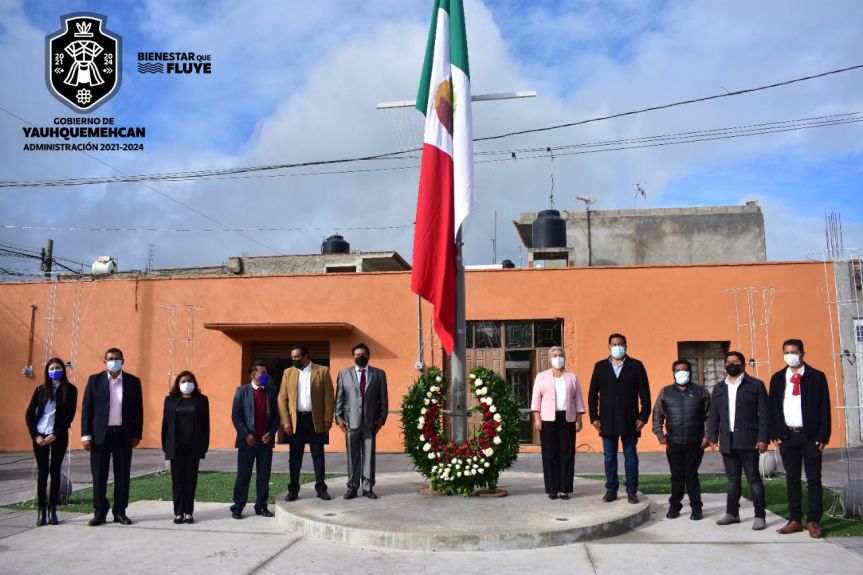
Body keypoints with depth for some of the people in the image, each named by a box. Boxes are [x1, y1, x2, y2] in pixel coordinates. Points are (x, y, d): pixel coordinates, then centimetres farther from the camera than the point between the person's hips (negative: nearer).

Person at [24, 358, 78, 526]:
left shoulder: (70, 390, 0)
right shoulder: (41, 390, 5)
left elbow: (70, 416, -5)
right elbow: (29, 414, 4)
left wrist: (55, 435, -12)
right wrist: (35, 435, -7)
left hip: (59, 436, -1)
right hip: (40, 436, 1)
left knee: (55, 471, 3)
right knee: (42, 472, 2)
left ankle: (52, 510, 9)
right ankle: (42, 511, 5)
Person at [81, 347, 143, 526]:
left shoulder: (133, 382, 5)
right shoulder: (94, 380, 3)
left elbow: (138, 410, 6)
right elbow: (86, 408, 1)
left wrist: (137, 434, 2)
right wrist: (86, 435, -5)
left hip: (123, 434, 1)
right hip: (100, 434, -1)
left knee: (122, 475, 5)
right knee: (99, 475, 3)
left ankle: (120, 512, 13)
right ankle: (99, 512, 12)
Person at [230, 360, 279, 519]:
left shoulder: (272, 391, 8)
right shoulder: (242, 391, 0)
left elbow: (276, 415, 8)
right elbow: (235, 415, -3)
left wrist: (271, 433, -5)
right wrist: (246, 435, -11)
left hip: (266, 440, 3)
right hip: (247, 440, -3)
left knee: (264, 475, 7)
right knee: (243, 475, 2)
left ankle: (261, 506, 16)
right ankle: (237, 507, 10)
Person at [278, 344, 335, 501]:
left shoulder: (322, 371, -1)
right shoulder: (288, 373, 6)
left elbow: (329, 396, -2)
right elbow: (282, 398, 3)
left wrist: (328, 419, -7)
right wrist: (285, 421, -5)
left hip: (316, 419, -1)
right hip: (295, 419, 2)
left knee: (318, 455, 5)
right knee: (295, 457, 6)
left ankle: (321, 488, 13)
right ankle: (293, 490, 15)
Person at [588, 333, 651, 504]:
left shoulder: (636, 366, 3)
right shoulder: (600, 366, 8)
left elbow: (645, 394, 1)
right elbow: (593, 394, 9)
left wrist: (643, 417, -6)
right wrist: (594, 417, 2)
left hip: (630, 421, -1)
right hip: (607, 421, 2)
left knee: (630, 456, 4)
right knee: (609, 457, 7)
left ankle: (632, 491, 12)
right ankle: (611, 490, 15)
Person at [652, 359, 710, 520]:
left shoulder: (701, 392, 4)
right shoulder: (665, 392, 7)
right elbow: (657, 415, 11)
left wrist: (707, 436, -2)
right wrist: (660, 435, 4)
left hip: (695, 443, -1)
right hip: (673, 442, 1)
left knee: (691, 475, 2)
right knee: (676, 475, 7)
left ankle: (696, 507, 14)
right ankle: (674, 506, 18)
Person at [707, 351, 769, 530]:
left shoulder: (756, 385, 1)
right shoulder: (719, 388, 15)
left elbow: (764, 414, -4)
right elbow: (713, 415, 14)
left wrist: (763, 438, -11)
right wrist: (712, 437, 6)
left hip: (748, 440, -4)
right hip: (727, 441, 4)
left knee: (753, 478, -1)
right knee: (732, 478, 10)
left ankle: (760, 516, 5)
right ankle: (732, 513, 17)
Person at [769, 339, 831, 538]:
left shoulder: (816, 377, 1)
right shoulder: (777, 378, 9)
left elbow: (824, 408, -2)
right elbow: (772, 407, 9)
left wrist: (823, 436, -8)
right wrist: (775, 434, 1)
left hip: (810, 436, -3)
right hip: (787, 436, 3)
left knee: (814, 479, 2)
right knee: (792, 479, 7)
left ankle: (813, 521, 8)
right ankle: (795, 520, 13)